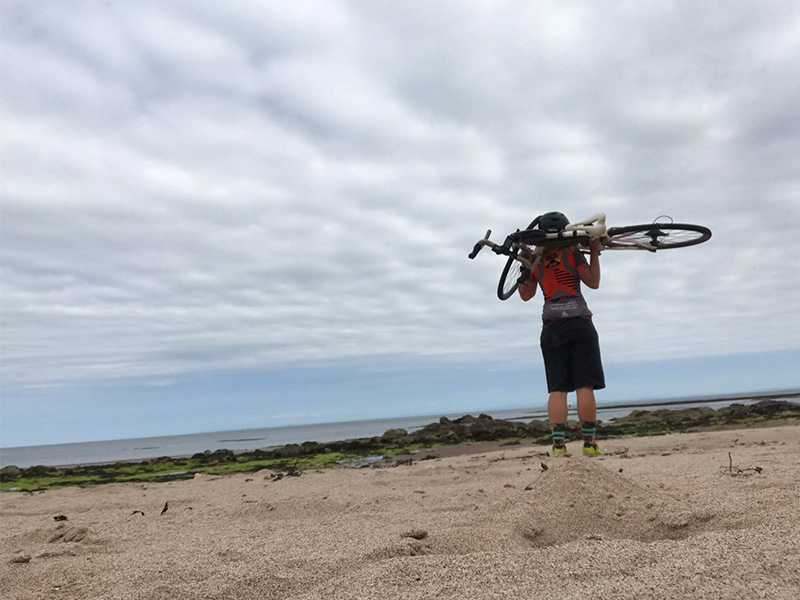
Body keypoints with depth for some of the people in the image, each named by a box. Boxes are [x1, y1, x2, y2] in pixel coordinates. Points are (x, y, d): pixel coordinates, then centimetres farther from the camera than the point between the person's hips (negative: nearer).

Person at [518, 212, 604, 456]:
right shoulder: (571, 251, -1)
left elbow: (526, 294, 16)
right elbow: (593, 282, 4)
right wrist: (594, 253, 8)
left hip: (551, 326, 3)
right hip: (579, 321, -3)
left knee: (557, 388, 2)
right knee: (584, 385, -1)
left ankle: (558, 443, -4)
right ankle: (590, 442, 0)